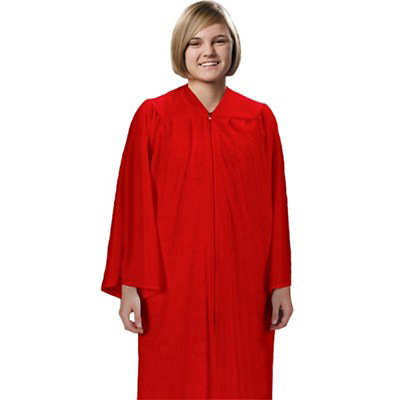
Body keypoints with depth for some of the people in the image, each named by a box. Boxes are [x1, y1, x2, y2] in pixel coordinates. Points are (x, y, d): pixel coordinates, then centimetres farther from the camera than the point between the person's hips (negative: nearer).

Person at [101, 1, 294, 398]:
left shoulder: (259, 118, 4)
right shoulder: (153, 116, -2)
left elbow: (275, 204, 5)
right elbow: (134, 204, -3)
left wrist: (281, 283, 4)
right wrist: (130, 285, -5)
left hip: (242, 285, 2)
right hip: (173, 287, -2)